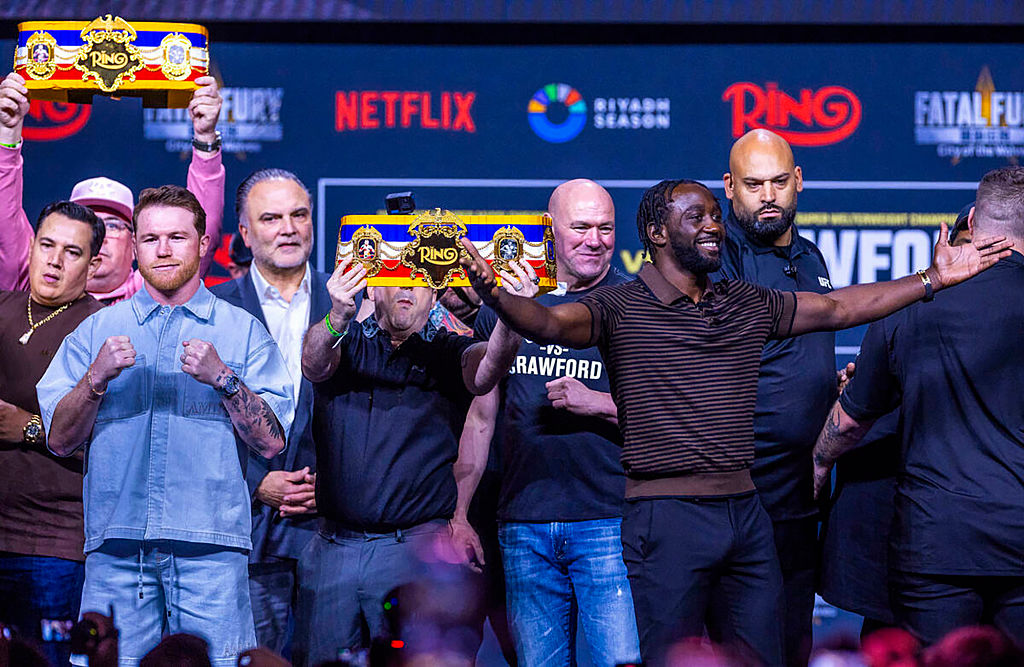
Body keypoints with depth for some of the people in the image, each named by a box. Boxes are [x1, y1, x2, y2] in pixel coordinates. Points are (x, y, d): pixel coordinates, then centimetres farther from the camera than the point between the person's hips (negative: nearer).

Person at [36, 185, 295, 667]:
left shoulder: (243, 331, 11)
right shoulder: (96, 330, 15)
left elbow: (271, 442, 3)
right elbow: (59, 440, 8)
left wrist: (223, 378, -10)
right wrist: (97, 377, -8)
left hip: (209, 547, -1)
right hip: (115, 545, 1)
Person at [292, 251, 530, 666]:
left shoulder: (447, 354, 6)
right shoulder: (346, 343, 9)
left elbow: (486, 367, -16)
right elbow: (314, 363, -13)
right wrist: (337, 318, -38)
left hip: (417, 552, -2)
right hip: (333, 549, 2)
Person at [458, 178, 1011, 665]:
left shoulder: (750, 306, 14)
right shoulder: (620, 309, -4)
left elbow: (838, 308, 20)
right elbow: (553, 324, -20)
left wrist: (933, 278, 19)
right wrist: (495, 296, -41)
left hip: (746, 512, 6)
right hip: (666, 518, -6)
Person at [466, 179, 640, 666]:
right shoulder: (503, 307, 11)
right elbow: (481, 418, 16)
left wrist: (595, 403, -14)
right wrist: (459, 515, 11)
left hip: (608, 522, -3)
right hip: (524, 526, 3)